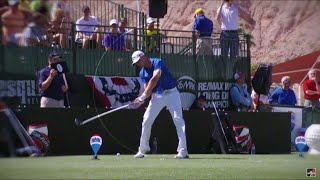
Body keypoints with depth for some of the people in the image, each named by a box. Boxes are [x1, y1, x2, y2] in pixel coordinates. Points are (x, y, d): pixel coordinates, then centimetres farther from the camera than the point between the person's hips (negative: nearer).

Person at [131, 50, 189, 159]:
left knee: (178, 119, -15)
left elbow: (155, 78, -28)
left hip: (171, 93, -6)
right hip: (157, 96, 6)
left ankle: (183, 150, -18)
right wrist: (142, 98, -26)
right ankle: (142, 150, 16)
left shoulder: (157, 63, -14)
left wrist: (143, 95, -32)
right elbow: (147, 88, -3)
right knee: (146, 121, 2)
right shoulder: (142, 73, 4)